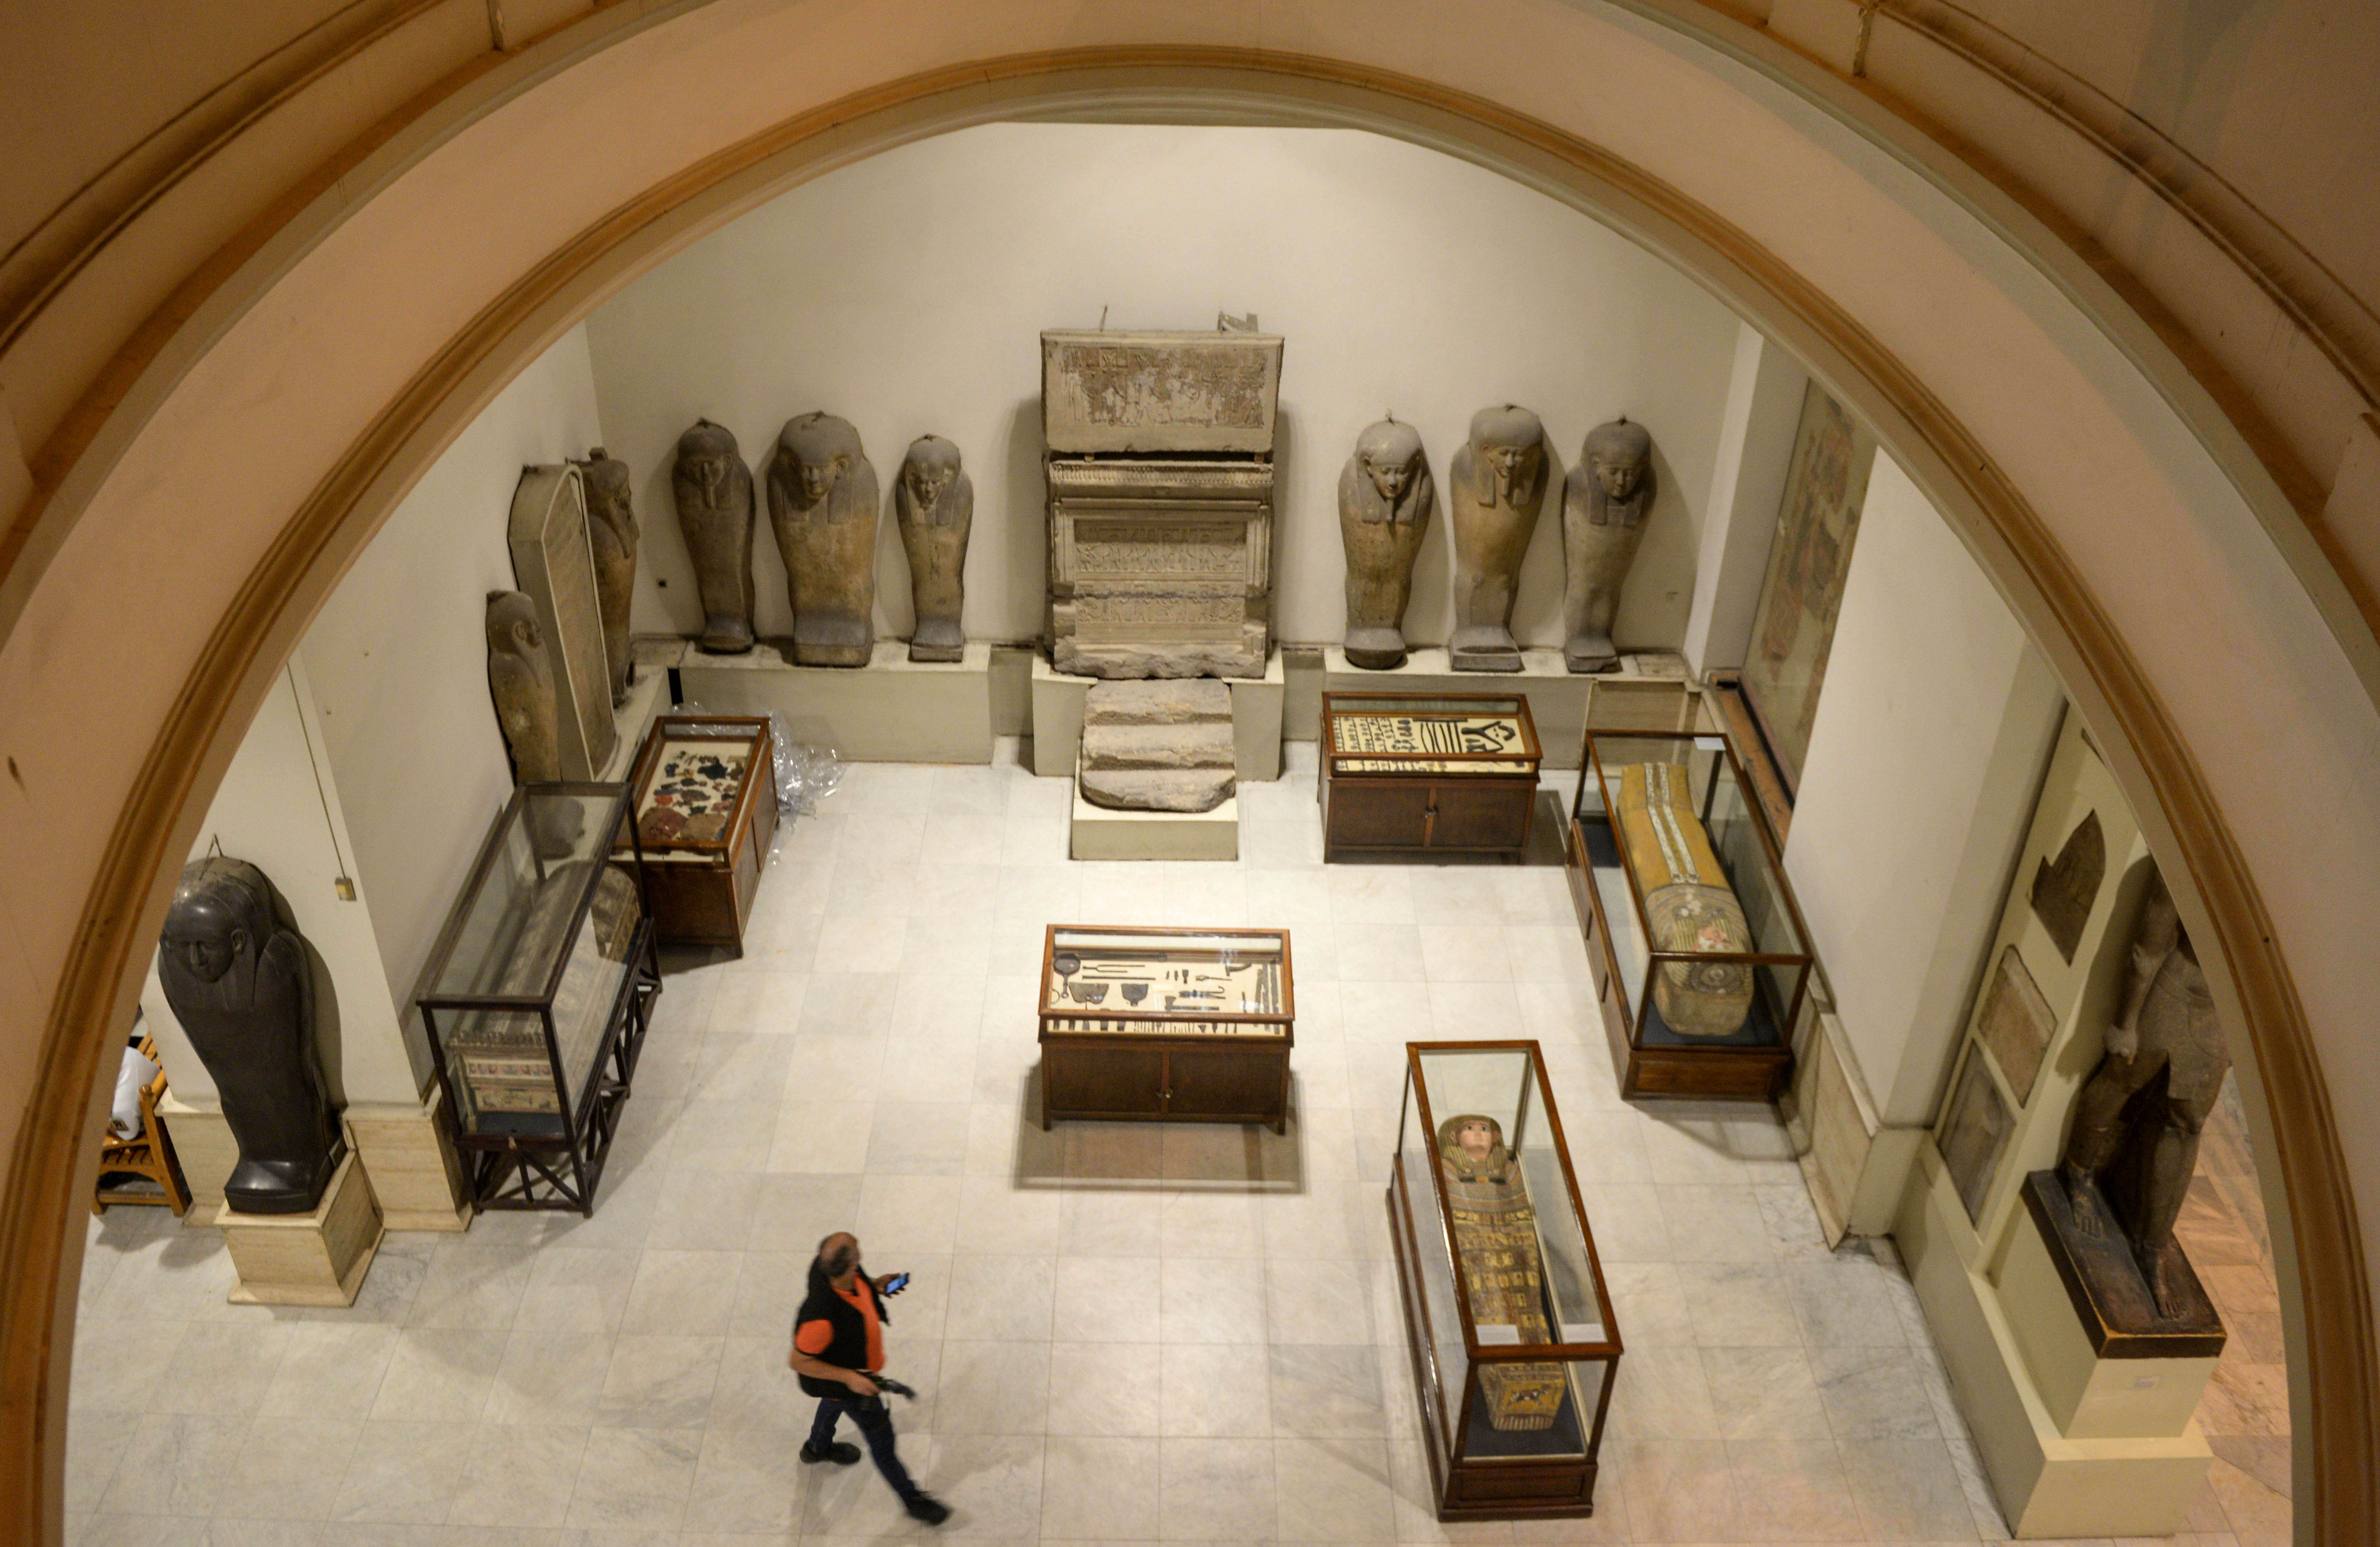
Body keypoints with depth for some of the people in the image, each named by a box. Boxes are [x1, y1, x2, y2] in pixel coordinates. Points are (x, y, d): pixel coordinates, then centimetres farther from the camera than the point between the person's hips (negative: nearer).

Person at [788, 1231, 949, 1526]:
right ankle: (912, 1499, 39)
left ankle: (818, 1447, 70)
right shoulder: (823, 1318, -48)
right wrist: (848, 1377, -31)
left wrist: (875, 1286, -14)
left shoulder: (825, 1266, -28)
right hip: (849, 1375, -7)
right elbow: (798, 1361, -32)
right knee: (881, 1441, 15)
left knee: (835, 1400, 38)